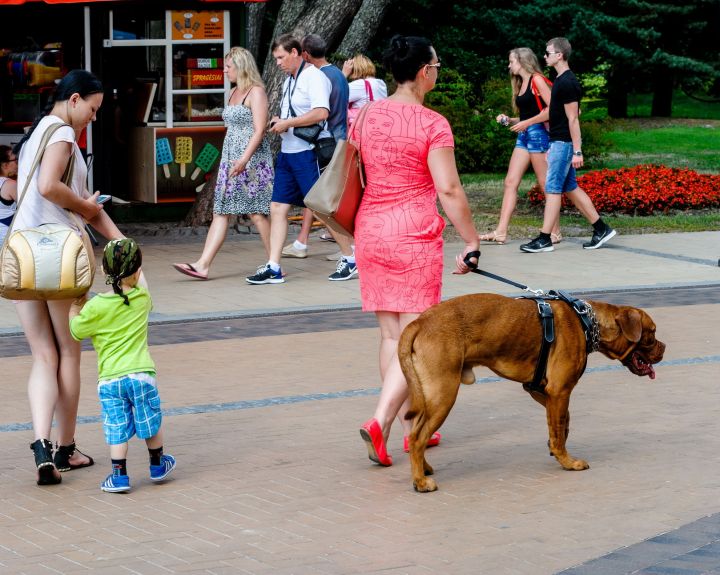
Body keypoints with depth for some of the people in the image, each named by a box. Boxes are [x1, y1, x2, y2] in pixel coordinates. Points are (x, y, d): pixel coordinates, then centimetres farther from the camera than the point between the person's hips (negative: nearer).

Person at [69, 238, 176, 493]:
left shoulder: (96, 307, -9)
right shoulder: (143, 298, 1)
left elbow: (76, 331, 4)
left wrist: (75, 307, 16)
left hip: (110, 379, -2)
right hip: (141, 374, 2)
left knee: (117, 429, 4)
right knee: (151, 424, 17)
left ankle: (119, 476, 5)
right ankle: (157, 466, 32)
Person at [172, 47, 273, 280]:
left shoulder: (256, 92, -8)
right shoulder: (234, 93, 18)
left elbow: (259, 130, -16)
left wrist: (244, 159, -24)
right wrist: (230, 160, 17)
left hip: (252, 160, -9)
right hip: (230, 160, 9)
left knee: (257, 213, -6)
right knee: (220, 213, 1)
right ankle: (203, 265, -4)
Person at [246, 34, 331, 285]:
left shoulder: (314, 77, -11)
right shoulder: (289, 80, 19)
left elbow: (321, 112, -25)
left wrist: (287, 123, -18)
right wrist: (278, 122, 9)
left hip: (308, 153, -9)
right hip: (288, 152, 10)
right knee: (278, 209, 5)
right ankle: (273, 268, 5)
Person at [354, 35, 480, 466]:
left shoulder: (366, 116, 5)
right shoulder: (432, 125, -12)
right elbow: (449, 191, -15)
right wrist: (472, 240, -6)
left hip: (370, 232, 6)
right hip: (415, 236, -6)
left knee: (391, 335, 13)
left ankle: (412, 427, 20)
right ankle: (381, 421, -17)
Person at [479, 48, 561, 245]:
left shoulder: (536, 80, -8)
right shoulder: (521, 84, 18)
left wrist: (527, 123, -16)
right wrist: (509, 120, 6)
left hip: (537, 134, -9)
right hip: (524, 136, 9)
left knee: (545, 184, -3)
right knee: (510, 182, 1)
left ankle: (555, 232, 4)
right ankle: (501, 232, -3)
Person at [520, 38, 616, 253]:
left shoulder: (567, 83, -16)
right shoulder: (561, 80, 14)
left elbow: (573, 118, -19)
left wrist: (577, 151, -21)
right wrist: (552, 147, 23)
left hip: (563, 143, -10)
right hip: (559, 142, 10)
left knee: (552, 188, -7)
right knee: (570, 188, 12)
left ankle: (544, 239, -4)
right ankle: (601, 229, 15)